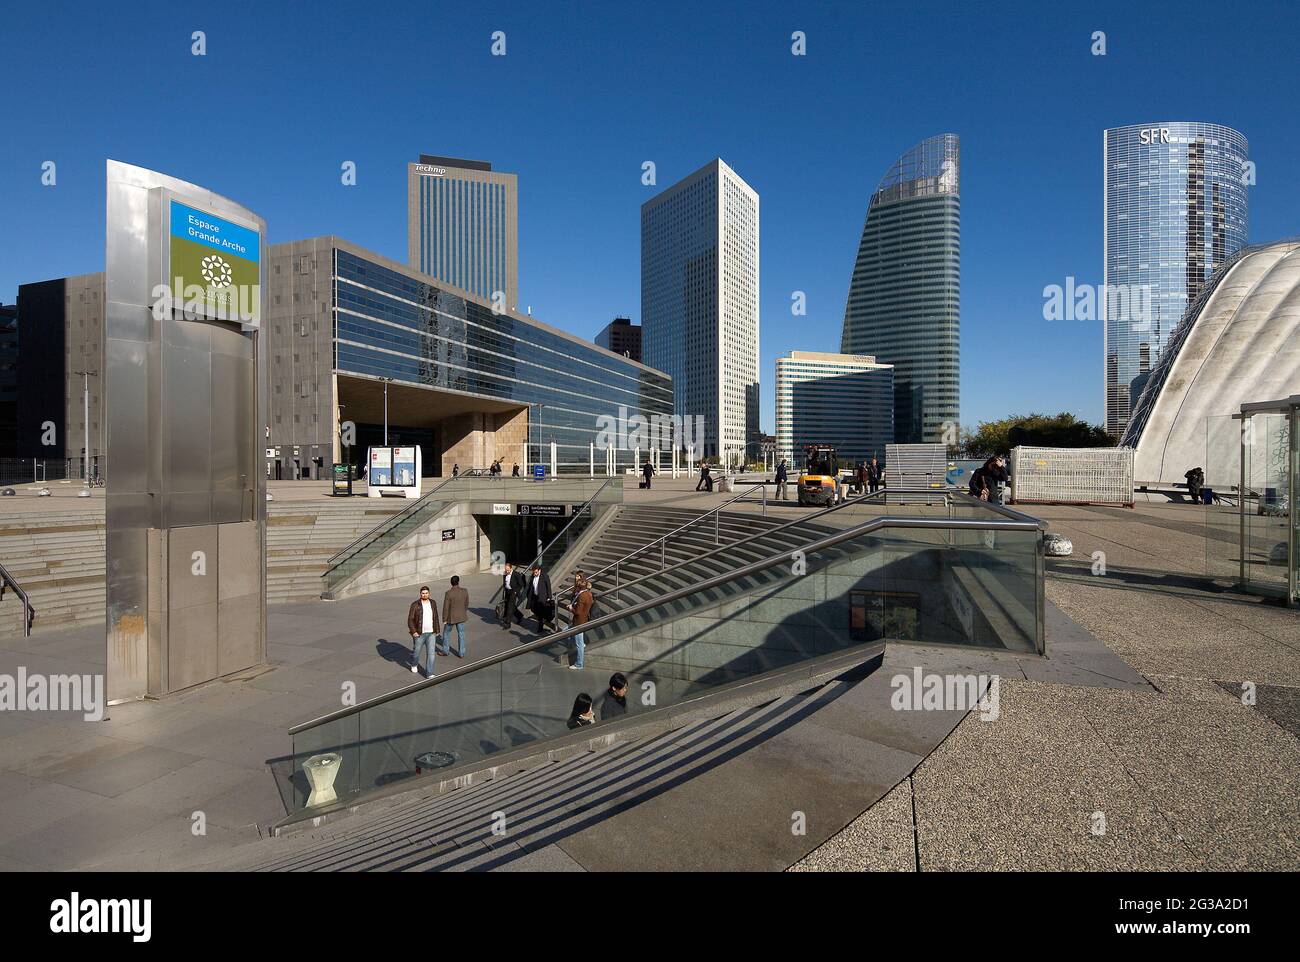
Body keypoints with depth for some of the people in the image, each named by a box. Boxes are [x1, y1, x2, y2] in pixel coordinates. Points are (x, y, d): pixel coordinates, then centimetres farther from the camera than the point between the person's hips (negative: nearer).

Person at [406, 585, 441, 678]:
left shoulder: (432, 603, 2)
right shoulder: (415, 605, -11)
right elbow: (410, 620, -10)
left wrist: (437, 630, 12)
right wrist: (413, 631, -20)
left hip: (431, 634, 2)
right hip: (419, 634, -2)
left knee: (431, 654, -4)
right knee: (417, 652, 18)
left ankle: (430, 674, 1)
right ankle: (414, 664, 50)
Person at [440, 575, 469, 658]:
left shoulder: (448, 593, -21)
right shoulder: (464, 591, -9)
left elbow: (446, 607, -16)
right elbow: (466, 603, 4)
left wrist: (444, 619, -6)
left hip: (451, 617, -3)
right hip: (461, 617, 3)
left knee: (446, 633, 18)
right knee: (461, 634, 13)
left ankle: (445, 650, 33)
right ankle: (461, 653, 19)